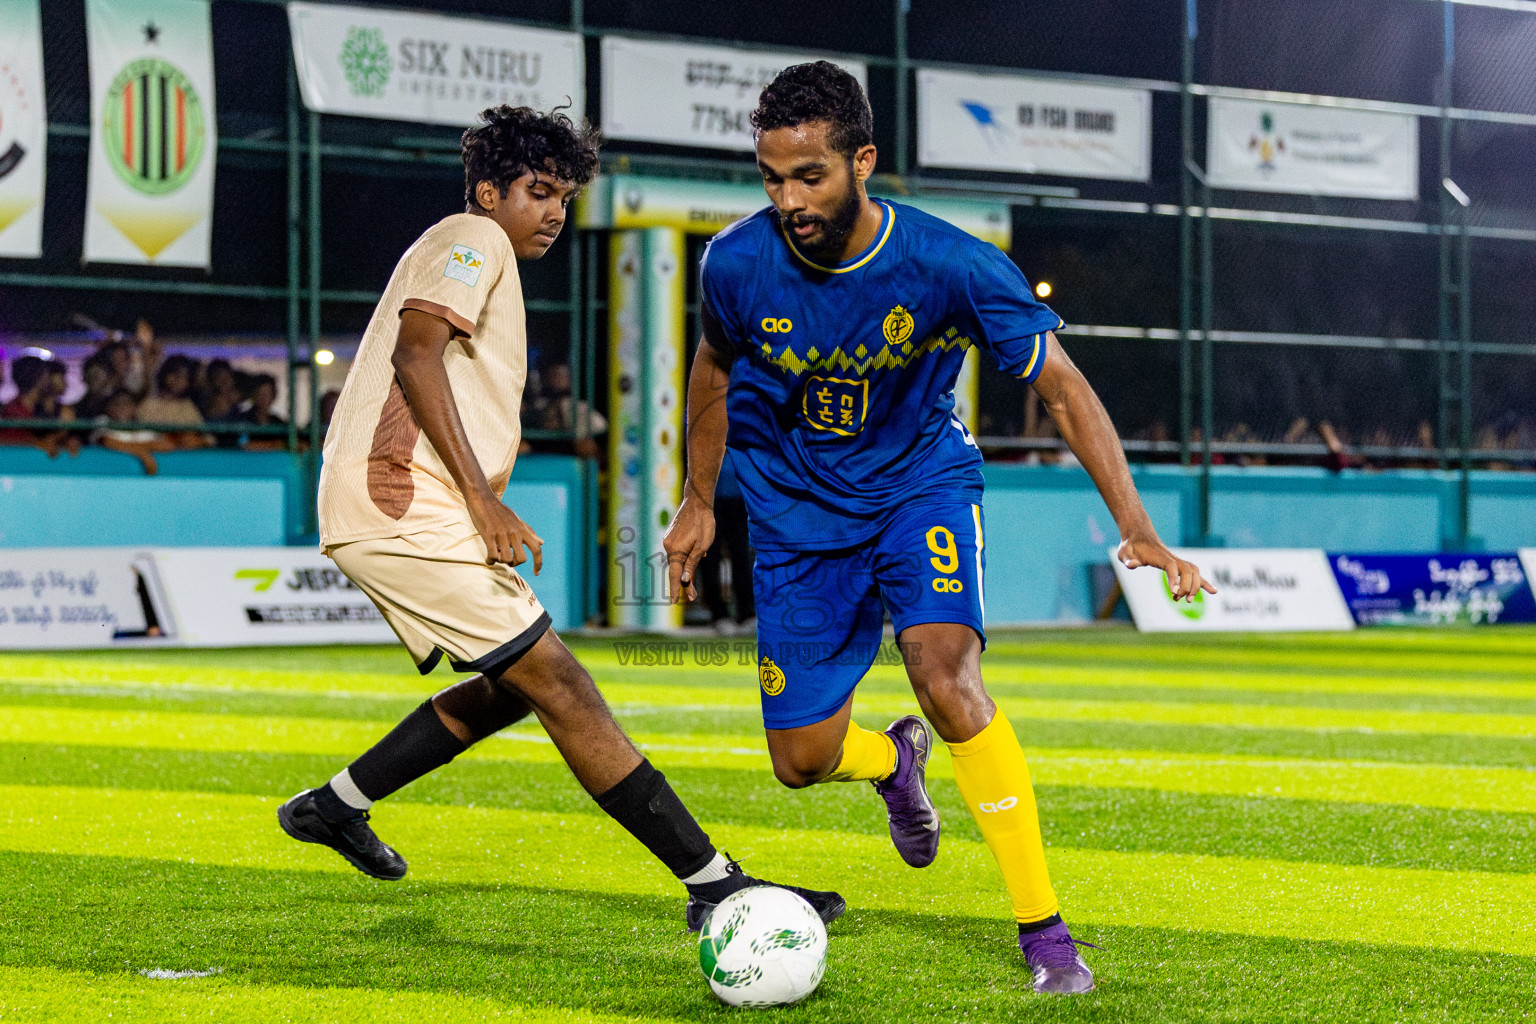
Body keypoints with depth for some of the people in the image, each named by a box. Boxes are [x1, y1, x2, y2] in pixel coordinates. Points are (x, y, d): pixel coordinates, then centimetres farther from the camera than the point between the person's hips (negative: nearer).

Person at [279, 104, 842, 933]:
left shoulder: (477, 258, 26)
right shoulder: (472, 241, -4)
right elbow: (414, 354, -18)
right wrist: (483, 499, -21)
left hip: (390, 511, 10)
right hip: (402, 504, -10)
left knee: (514, 685, 19)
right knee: (557, 683, -13)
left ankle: (336, 804, 26)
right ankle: (713, 883, -15)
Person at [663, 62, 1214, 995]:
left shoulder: (952, 267, -25)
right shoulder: (737, 263, -19)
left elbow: (1061, 384, -14)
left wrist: (1137, 527, -22)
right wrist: (699, 502, 11)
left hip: (923, 481, -2)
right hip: (798, 506, 3)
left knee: (946, 676, -29)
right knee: (801, 761, 1)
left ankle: (1044, 929, -16)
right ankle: (895, 761, 41)